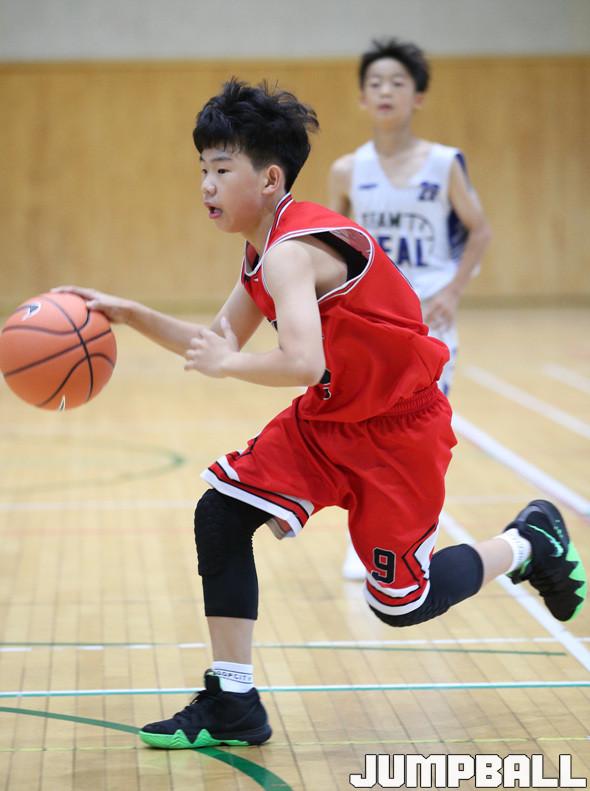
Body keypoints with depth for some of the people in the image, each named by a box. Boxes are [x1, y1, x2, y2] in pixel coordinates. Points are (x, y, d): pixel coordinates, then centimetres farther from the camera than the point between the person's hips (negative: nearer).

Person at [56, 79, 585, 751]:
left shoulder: (290, 252, -27)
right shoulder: (265, 250, 3)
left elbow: (303, 365, -42)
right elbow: (218, 344, 13)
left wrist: (228, 363, -26)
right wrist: (130, 315, 2)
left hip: (397, 430, -9)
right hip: (328, 418, 9)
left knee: (400, 602, 1)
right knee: (220, 514, -7)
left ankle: (529, 542, 27)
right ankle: (232, 706, 1)